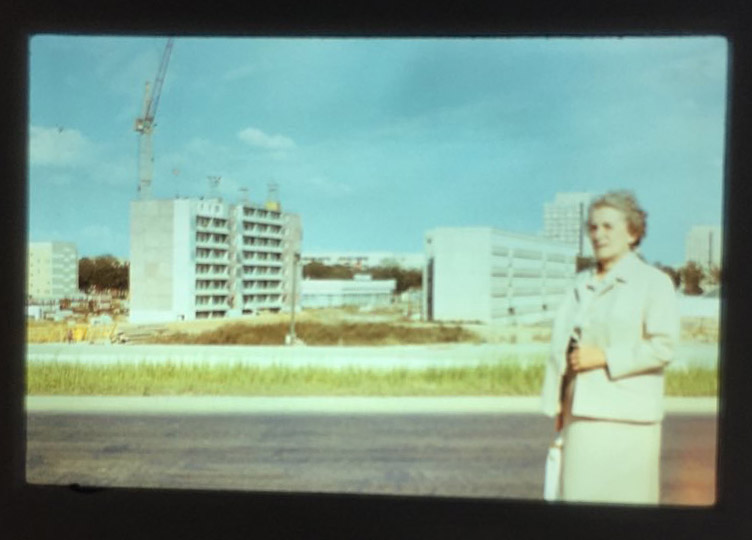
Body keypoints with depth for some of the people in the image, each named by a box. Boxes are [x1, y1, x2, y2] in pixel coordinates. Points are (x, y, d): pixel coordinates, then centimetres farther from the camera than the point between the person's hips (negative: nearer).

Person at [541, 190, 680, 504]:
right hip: (581, 414, 5)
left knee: (627, 499, 0)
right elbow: (561, 345, 14)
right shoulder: (581, 284, 15)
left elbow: (663, 347, -9)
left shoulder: (654, 282, 1)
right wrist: (556, 405, 9)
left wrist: (604, 357, -13)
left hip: (627, 418, -4)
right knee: (578, 492, 4)